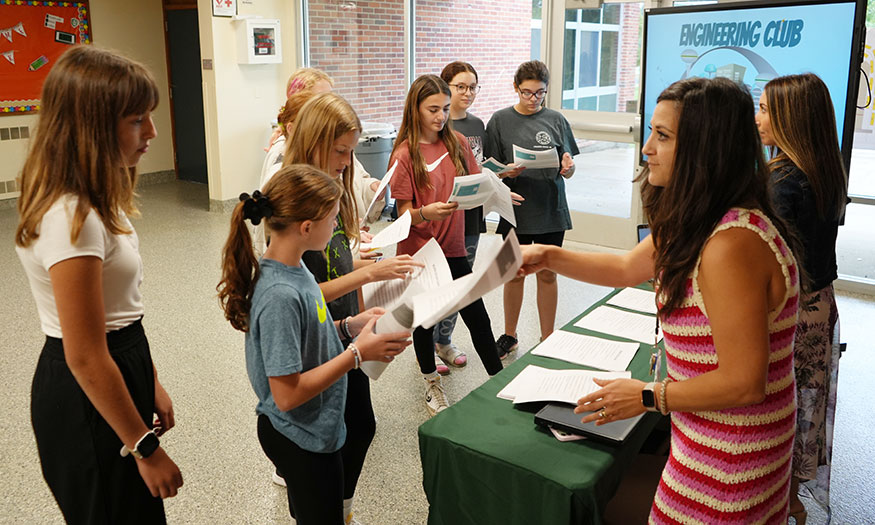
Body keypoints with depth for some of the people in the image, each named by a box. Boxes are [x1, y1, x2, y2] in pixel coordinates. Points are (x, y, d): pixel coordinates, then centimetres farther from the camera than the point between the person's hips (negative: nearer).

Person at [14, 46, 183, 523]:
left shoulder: (93, 201, 3)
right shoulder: (70, 219, -26)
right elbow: (86, 358, -24)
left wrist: (151, 384, 15)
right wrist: (145, 448, -16)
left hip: (121, 366, 9)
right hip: (87, 400, -9)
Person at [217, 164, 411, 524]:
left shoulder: (294, 267, -4)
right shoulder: (280, 295, -31)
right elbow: (287, 395, -28)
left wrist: (348, 326, -2)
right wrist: (357, 354, -25)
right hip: (300, 438, -8)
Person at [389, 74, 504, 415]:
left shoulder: (457, 142, 3)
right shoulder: (404, 154, -11)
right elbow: (404, 213, -11)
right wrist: (426, 213, -32)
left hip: (452, 246, 4)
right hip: (419, 250, -3)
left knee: (477, 316, 8)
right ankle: (432, 385, 31)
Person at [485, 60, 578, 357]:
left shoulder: (556, 120, 4)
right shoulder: (500, 120, 0)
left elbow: (568, 172, 5)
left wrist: (567, 166, -18)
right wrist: (507, 172, -20)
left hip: (551, 211, 1)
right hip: (516, 209, -1)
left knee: (547, 275, 8)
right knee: (515, 274, 10)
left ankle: (547, 338, 23)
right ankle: (509, 336, 29)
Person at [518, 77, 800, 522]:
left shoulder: (732, 244, -32)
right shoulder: (696, 222, 0)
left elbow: (744, 382, -28)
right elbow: (628, 268, 14)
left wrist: (647, 397, -16)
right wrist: (547, 256, 5)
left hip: (728, 455, -9)